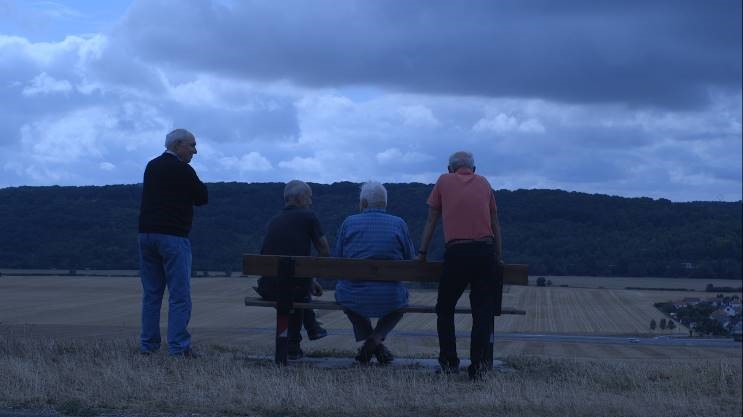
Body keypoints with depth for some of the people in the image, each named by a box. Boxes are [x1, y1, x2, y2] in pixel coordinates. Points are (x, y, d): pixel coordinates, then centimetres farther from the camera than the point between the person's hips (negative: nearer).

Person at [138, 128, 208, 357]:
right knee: (179, 295, -5)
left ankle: (148, 345, 9)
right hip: (173, 236, -7)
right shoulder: (183, 171, -8)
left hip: (146, 233, 7)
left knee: (151, 293, 10)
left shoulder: (151, 166, 14)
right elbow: (202, 198, -1)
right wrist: (198, 184, 16)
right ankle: (178, 347, -9)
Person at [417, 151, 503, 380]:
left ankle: (449, 362, 10)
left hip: (456, 252, -2)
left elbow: (431, 222, 14)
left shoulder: (444, 181, 12)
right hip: (485, 252, 2)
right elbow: (495, 225, 19)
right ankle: (478, 365, -2)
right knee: (483, 311, 5)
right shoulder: (484, 183, 17)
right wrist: (498, 257, 24)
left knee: (445, 309, 14)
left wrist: (422, 254, 20)